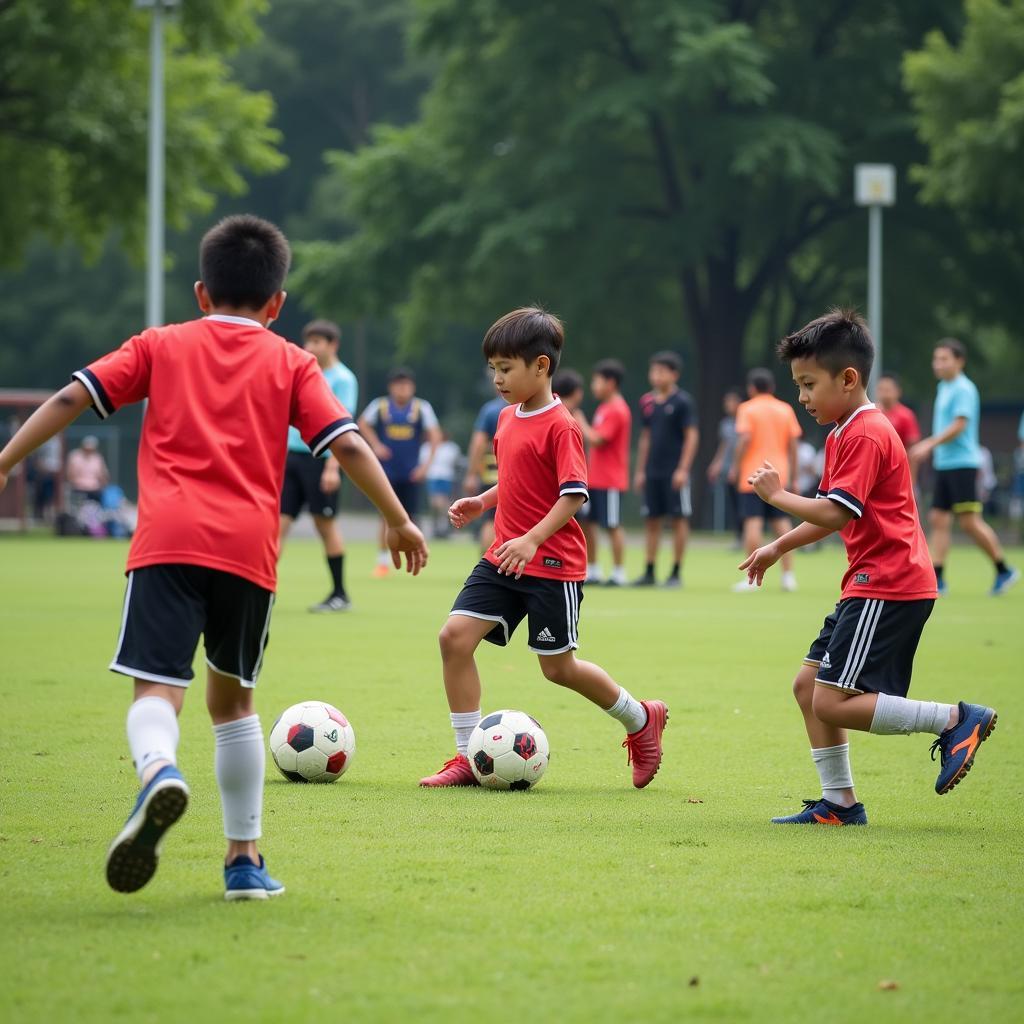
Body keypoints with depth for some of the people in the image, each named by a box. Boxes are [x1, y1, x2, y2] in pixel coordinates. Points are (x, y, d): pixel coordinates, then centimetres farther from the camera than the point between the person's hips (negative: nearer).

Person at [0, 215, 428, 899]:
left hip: (168, 541, -1)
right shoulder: (291, 363, 16)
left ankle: (159, 772, -45)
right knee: (233, 697, 20)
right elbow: (347, 443, 7)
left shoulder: (160, 346, 16)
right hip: (250, 549, 1)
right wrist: (399, 521, 14)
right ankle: (245, 858, 21)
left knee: (158, 689, -10)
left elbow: (73, 398, 8)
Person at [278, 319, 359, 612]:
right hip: (292, 455, 6)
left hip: (320, 458, -6)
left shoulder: (342, 379, -6)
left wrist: (332, 467, -20)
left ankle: (340, 594, 11)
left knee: (325, 524, 1)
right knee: (279, 521, -3)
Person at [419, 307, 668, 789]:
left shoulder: (561, 426, -15)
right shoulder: (508, 418, 10)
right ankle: (468, 757, -1)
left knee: (559, 667, 2)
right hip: (503, 559, 8)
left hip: (552, 563, -8)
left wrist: (532, 539, -30)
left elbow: (574, 495, -20)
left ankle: (642, 720, 27)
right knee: (455, 635, -7)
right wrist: (481, 501, 9)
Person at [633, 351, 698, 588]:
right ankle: (649, 572, 10)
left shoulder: (682, 402, -7)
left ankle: (676, 573, 4)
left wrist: (683, 469, -15)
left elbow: (692, 436, -9)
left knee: (678, 520, 0)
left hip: (675, 473, -6)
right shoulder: (647, 402, 10)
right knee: (651, 521, 6)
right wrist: (640, 470, 13)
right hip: (652, 472, 6)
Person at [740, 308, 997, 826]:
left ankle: (956, 720, -11)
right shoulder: (844, 433, 19)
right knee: (808, 684, 11)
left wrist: (777, 495, -12)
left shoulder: (865, 435, -15)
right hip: (872, 585, 11)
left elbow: (836, 513, -23)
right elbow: (835, 515, 28)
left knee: (833, 702, -15)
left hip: (888, 587, -11)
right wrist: (779, 547, 22)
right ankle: (839, 803, 14)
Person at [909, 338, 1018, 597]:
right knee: (938, 519, 2)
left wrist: (929, 444, -24)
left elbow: (959, 425, -20)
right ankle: (937, 579, -1)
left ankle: (1004, 570, 4)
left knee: (969, 521, -8)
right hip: (944, 466, 9)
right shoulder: (943, 388, 16)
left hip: (961, 464, -9)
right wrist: (928, 447, 19)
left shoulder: (963, 389, -11)